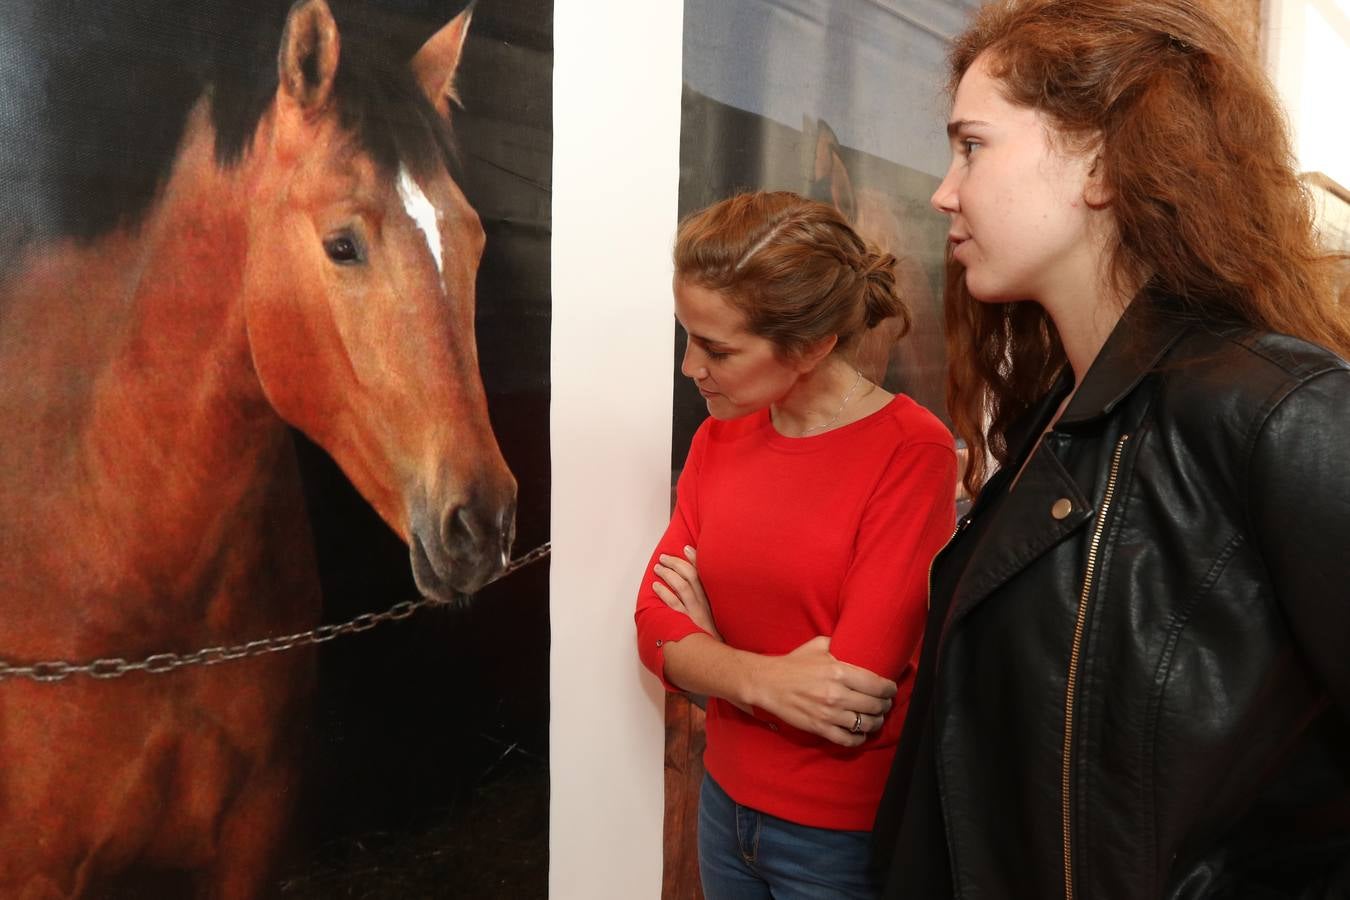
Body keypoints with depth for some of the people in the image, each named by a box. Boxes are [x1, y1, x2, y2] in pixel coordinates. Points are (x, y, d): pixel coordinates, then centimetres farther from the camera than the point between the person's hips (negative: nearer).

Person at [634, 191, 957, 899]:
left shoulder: (912, 452, -20)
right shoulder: (719, 437, -1)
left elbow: (854, 689, -22)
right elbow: (657, 625, -4)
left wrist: (709, 646, -9)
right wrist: (764, 679, -22)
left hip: (849, 834, -5)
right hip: (726, 802, 5)